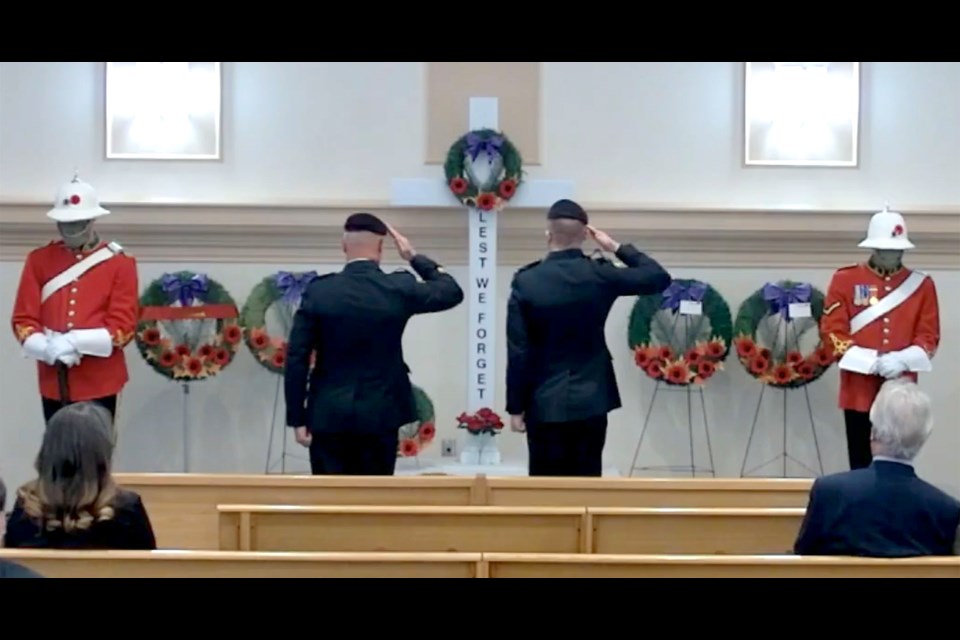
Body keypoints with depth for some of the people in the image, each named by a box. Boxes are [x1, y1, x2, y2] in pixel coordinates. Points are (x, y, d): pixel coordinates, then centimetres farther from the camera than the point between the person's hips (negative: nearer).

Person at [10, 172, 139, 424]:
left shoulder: (120, 263, 0)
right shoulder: (39, 260, 6)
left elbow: (124, 325, -7)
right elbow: (23, 318, 3)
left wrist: (76, 343, -20)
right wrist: (47, 348, -17)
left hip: (99, 382, -2)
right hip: (53, 381, 2)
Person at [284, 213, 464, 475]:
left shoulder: (318, 291, -6)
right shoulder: (399, 288, -5)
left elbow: (296, 360, -6)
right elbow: (453, 292, 12)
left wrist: (298, 419, 0)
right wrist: (415, 257, 19)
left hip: (328, 415, 0)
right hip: (380, 414, 0)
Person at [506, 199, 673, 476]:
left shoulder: (526, 281, -8)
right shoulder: (599, 275, -6)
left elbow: (518, 352, -7)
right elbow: (660, 278, 6)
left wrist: (516, 407, 0)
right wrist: (617, 247, 10)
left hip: (544, 403, -1)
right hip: (590, 400, 1)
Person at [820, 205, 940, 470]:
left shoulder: (922, 284, 7)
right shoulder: (845, 280, 2)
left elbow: (929, 336, 4)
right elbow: (832, 332, -4)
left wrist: (902, 359, -16)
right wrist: (870, 361, -16)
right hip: (859, 389, -1)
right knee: (861, 466, 3)